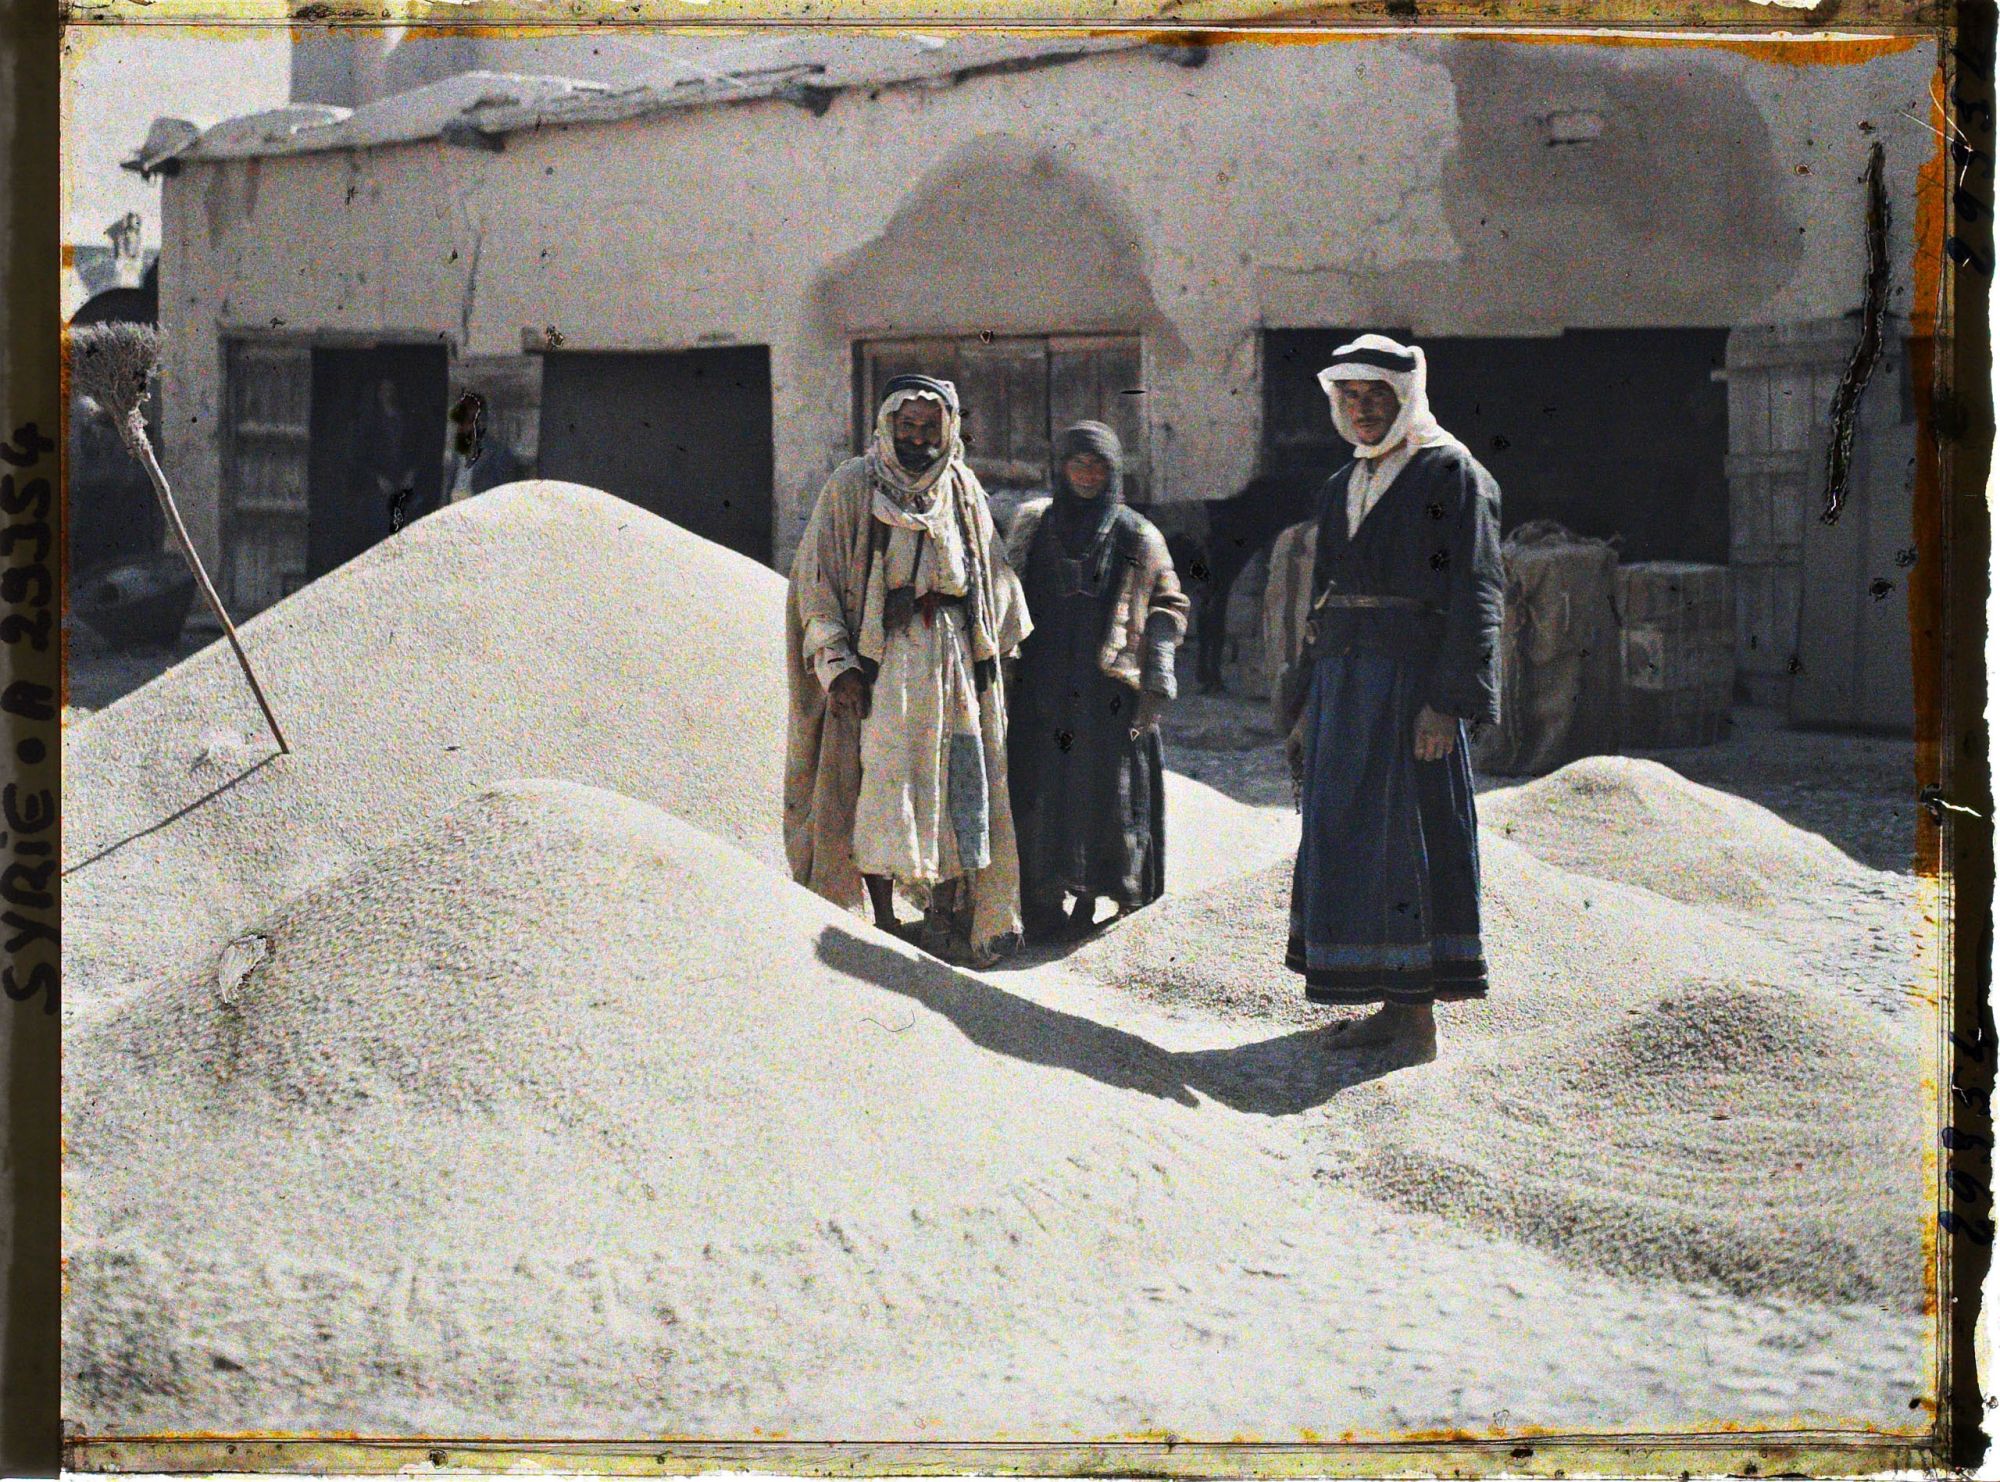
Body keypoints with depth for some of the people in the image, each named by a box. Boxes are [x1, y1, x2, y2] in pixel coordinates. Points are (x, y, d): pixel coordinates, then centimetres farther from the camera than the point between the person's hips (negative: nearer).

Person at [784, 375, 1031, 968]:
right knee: (880, 789, -4)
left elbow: (993, 576, 18)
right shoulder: (851, 487, -3)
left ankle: (945, 916, 11)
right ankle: (884, 920, 6)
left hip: (955, 662, 4)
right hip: (878, 663, -4)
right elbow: (815, 580, -6)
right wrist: (837, 663, -14)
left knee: (957, 784, 2)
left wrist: (1003, 649, 14)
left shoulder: (962, 488, 10)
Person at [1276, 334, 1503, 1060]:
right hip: (1342, 683, 8)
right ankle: (1391, 1005, 14)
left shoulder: (1453, 475, -4)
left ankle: (1419, 1017, -1)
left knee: (1408, 838, -7)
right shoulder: (1341, 489, 18)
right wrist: (1306, 704, 17)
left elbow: (1474, 597, -11)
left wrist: (1447, 701, -19)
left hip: (1412, 684, -7)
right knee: (1347, 835, 7)